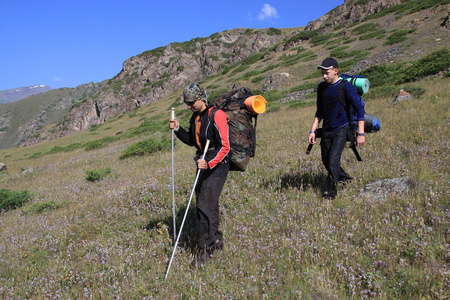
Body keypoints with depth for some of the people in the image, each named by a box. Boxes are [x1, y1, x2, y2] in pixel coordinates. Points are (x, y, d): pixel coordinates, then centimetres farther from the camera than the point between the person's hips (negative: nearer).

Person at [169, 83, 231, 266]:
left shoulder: (216, 115, -16)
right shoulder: (195, 117, 10)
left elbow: (225, 146, -20)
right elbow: (192, 141, 21)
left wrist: (209, 163, -30)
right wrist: (178, 130, 5)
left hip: (217, 165, -9)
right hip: (204, 164, 9)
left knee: (205, 205, -10)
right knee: (204, 203, 14)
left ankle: (204, 249, 1)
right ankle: (216, 239, 31)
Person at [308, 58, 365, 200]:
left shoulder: (346, 86, -12)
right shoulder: (322, 87, 5)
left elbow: (360, 109, -9)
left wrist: (361, 134, -13)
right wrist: (313, 131, 8)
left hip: (341, 129, -6)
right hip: (326, 130, 6)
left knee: (333, 160, -15)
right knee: (326, 161, 12)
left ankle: (330, 191, 1)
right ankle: (345, 178, 38)